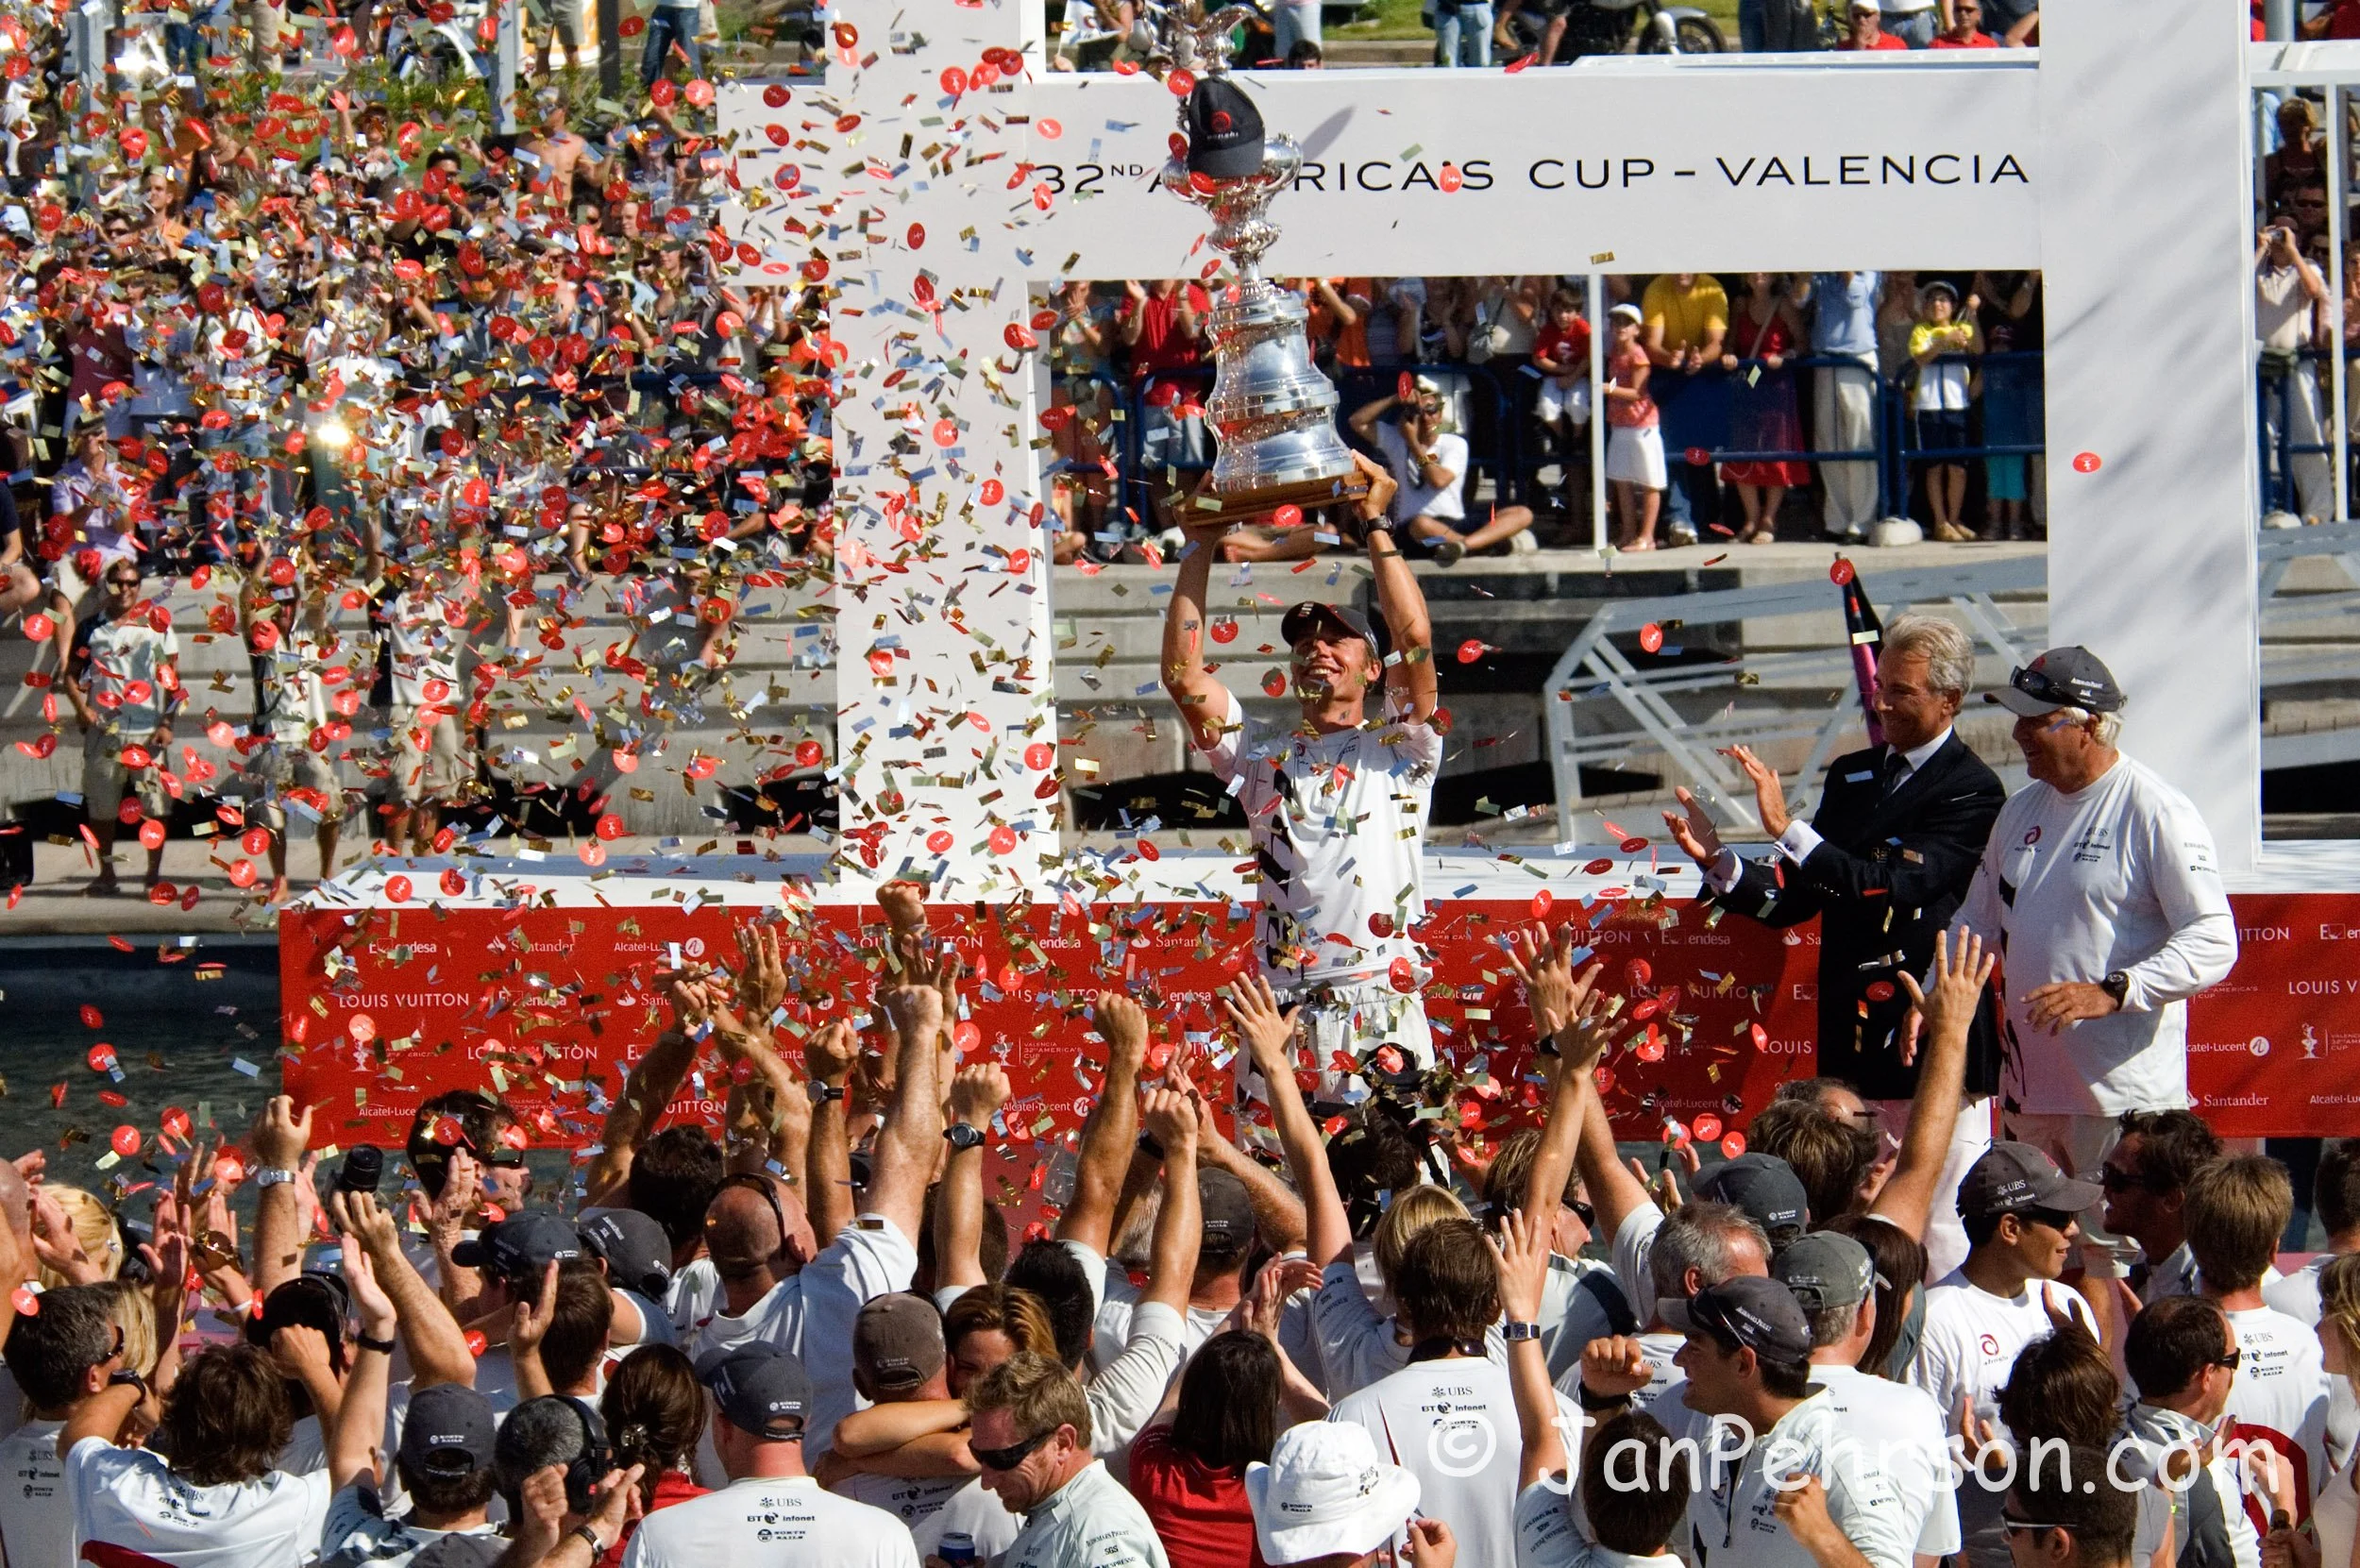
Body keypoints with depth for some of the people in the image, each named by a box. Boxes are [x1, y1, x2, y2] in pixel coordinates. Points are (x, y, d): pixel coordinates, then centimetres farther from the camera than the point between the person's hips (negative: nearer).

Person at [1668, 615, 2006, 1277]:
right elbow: (1793, 900, 13)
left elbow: (1892, 886, -21)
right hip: (1851, 1042, 7)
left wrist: (1787, 829, -26)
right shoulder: (1851, 776, 14)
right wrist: (1718, 862, -6)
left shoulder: (1971, 791, -9)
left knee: (1939, 1234, -7)